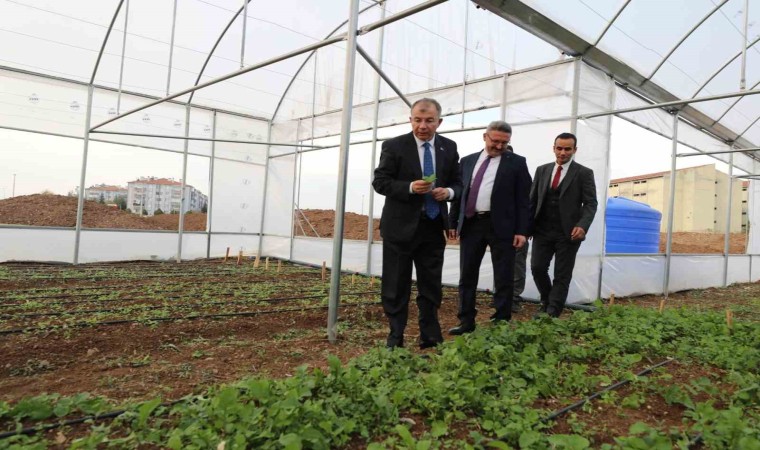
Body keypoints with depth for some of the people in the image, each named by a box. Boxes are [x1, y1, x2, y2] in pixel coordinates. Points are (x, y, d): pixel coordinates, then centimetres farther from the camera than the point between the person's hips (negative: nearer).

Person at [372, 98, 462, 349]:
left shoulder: (449, 147, 7)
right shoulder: (394, 146, -4)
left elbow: (457, 183, 12)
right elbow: (380, 182, -6)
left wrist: (449, 192, -12)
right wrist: (409, 187, -22)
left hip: (433, 227, 4)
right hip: (400, 226, -3)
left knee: (431, 287, 10)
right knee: (396, 287, 4)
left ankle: (431, 340, 22)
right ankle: (395, 340, 16)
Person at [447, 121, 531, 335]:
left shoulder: (516, 162, 2)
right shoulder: (467, 161, 12)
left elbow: (523, 199, -2)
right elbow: (460, 192, 13)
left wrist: (522, 230, -9)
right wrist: (453, 222, 9)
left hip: (501, 226, -3)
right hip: (471, 224, 3)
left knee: (503, 278, 5)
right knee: (467, 276, 8)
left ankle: (501, 323, 16)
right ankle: (466, 321, 19)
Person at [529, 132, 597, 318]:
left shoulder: (584, 173, 0)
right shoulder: (542, 170, 10)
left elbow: (590, 203, -5)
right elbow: (533, 200, 11)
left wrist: (582, 225, -21)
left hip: (568, 232, -3)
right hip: (542, 230, 3)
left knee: (562, 275, 1)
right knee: (537, 267, -1)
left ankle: (552, 313, 10)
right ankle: (546, 302, 24)